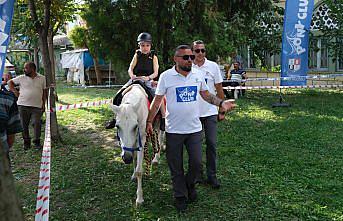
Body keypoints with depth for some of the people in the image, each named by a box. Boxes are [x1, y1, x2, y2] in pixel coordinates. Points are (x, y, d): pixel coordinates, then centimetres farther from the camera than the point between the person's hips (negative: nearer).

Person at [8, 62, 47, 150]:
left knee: (37, 124, -7)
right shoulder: (21, 78, 5)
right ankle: (26, 142, 17)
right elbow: (10, 82, 17)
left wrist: (43, 103, 4)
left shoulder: (42, 78, 4)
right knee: (24, 125, 5)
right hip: (23, 105, 1)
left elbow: (44, 91, 9)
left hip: (37, 106, -1)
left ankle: (37, 141, 7)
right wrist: (15, 91, 5)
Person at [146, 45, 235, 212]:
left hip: (194, 129, 3)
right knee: (176, 167, 9)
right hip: (173, 130, -2)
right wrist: (149, 121, -4)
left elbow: (206, 95, 13)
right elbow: (157, 101, -3)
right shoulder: (166, 76, -8)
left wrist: (221, 103, -3)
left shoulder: (198, 76, 2)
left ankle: (190, 185, 35)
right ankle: (180, 196, 29)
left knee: (196, 163, 5)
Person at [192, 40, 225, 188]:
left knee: (211, 144, 1)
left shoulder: (213, 66, 1)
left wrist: (222, 110, 4)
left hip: (210, 112, 0)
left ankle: (212, 176, 13)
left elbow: (219, 90, 5)